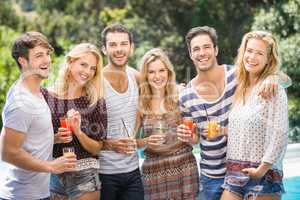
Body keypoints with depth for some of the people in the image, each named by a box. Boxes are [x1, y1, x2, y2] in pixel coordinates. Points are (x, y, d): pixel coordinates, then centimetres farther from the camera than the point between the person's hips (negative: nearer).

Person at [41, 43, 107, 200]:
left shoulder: (96, 101, -2)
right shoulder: (46, 96, -3)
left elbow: (97, 149, -1)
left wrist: (78, 132, -17)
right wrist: (54, 139, -16)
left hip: (85, 175, 0)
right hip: (51, 174, 1)